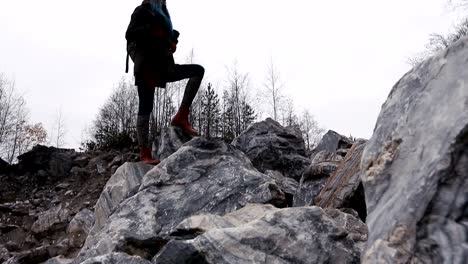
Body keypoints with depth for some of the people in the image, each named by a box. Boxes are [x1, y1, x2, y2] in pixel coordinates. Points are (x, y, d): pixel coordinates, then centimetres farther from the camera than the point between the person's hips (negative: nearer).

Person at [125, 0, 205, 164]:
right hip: (147, 66, -7)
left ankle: (181, 116, -15)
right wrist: (151, 29, -15)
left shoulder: (162, 16, 26)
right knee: (146, 108, -10)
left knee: (198, 70, -5)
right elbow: (129, 34, -8)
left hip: (163, 67, 7)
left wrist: (172, 39, 10)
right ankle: (144, 153, -8)